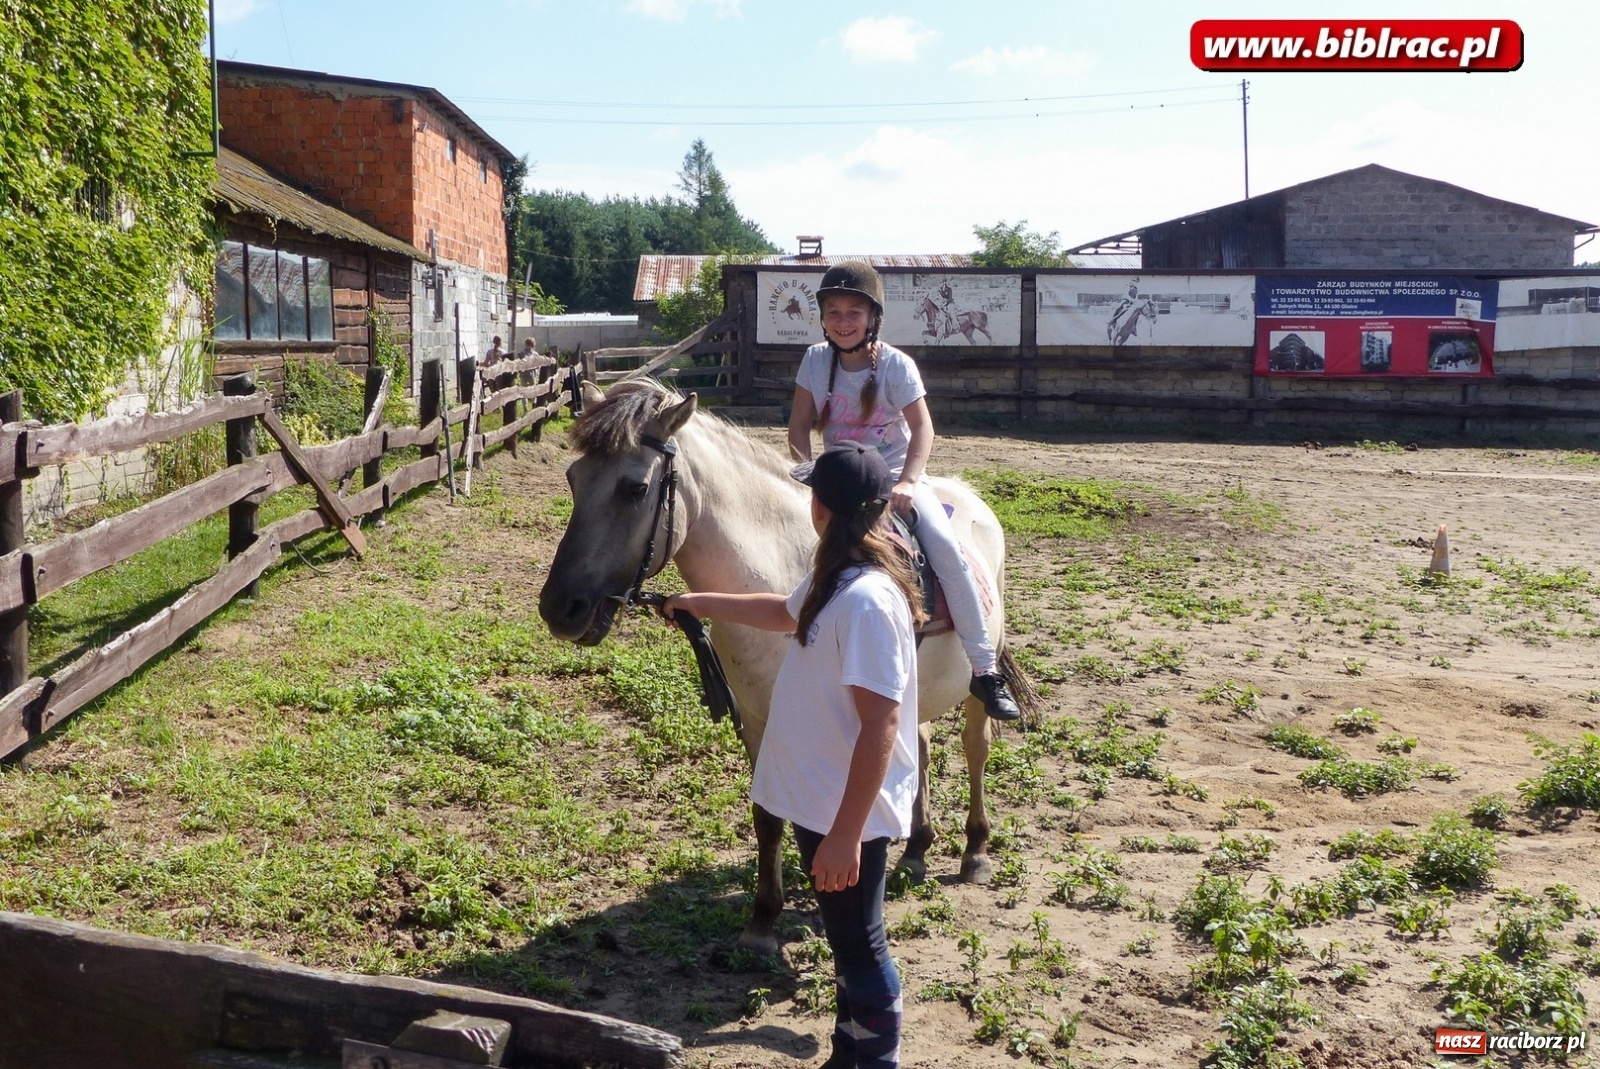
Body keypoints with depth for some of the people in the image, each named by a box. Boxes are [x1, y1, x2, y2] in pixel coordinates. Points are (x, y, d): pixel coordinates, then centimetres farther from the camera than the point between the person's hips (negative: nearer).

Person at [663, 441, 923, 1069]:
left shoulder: (866, 599, -27)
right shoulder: (834, 578, 3)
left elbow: (881, 724, -29)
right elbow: (786, 613, 27)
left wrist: (845, 834, -27)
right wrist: (702, 603, 34)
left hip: (849, 814, -10)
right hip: (819, 799, 10)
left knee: (860, 950, 8)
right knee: (843, 940, 24)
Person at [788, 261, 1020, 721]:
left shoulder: (896, 364, -11)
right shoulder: (816, 360, -3)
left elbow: (923, 429, -13)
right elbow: (800, 425, 1)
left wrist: (907, 484, -26)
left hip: (895, 474, -3)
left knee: (944, 545, -24)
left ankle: (985, 668, -18)